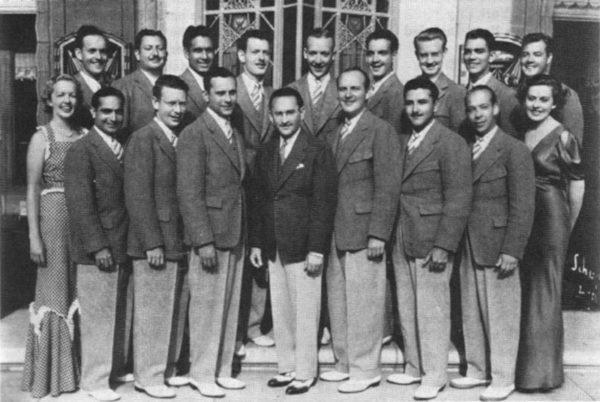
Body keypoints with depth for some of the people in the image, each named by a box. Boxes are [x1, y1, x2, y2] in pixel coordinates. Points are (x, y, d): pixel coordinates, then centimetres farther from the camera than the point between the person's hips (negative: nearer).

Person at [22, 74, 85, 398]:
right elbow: (32, 190, -5)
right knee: (53, 291, 2)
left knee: (80, 292, 8)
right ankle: (50, 374, 15)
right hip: (52, 217, -4)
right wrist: (34, 236, -11)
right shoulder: (41, 138, -1)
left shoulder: (85, 137, 9)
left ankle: (79, 367, 20)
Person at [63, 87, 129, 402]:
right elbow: (79, 204, -14)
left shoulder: (123, 149, 14)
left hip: (122, 246, 7)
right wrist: (98, 246, -17)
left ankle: (113, 368, 27)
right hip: (96, 250, -6)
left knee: (114, 314, 13)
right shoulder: (81, 150, -8)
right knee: (97, 316, 2)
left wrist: (129, 245, 10)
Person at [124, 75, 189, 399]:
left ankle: (162, 367, 29)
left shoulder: (180, 140, 14)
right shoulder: (143, 139, -10)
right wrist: (152, 243, -18)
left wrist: (182, 239, 10)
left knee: (166, 309, 16)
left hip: (175, 241, 8)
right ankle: (148, 376, 15)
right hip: (154, 242, -8)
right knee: (151, 310, 2)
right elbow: (137, 196, -15)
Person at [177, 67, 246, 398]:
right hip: (210, 236, -8)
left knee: (230, 308, 12)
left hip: (235, 237, 8)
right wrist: (204, 241, -19)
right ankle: (202, 374, 16)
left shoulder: (236, 135, 16)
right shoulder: (194, 135, -10)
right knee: (207, 307, 2)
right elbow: (189, 193, -15)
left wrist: (244, 236, 13)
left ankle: (222, 371, 24)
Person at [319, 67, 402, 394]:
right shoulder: (334, 134, 16)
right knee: (338, 302, 14)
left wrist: (378, 234, -17)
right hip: (335, 232, 8)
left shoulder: (381, 130, -7)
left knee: (363, 302, 0)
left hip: (363, 231, -7)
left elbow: (388, 186, -12)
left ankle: (365, 370, 13)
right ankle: (345, 363, 28)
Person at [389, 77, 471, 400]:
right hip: (402, 242, 7)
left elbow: (458, 200, -13)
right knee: (406, 310, 13)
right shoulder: (403, 142, 13)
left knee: (432, 310, 2)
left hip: (431, 242, -7)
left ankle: (434, 375, 16)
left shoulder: (451, 143, -9)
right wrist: (391, 237, 6)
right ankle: (413, 367, 27)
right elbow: (398, 191, 12)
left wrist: (443, 246, -17)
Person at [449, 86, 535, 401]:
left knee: (501, 315, 3)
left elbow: (522, 206, -10)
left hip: (497, 248, -6)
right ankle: (477, 370, 27)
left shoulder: (514, 150, -6)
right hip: (468, 248, 6)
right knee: (471, 314, 13)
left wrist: (511, 251, -15)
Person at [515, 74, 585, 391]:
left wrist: (567, 227, 1)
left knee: (544, 289, 2)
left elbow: (577, 185, -5)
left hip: (550, 215, -6)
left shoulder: (563, 137, -9)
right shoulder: (519, 134, 7)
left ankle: (542, 370, 15)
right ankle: (522, 363, 26)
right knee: (523, 288, 12)